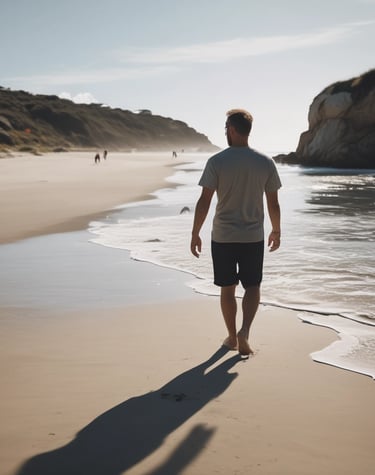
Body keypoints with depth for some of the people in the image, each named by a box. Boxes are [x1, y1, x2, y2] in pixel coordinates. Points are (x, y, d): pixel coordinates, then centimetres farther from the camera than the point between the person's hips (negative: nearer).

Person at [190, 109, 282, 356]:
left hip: (223, 237, -1)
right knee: (253, 286, 14)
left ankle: (232, 337, 24)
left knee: (227, 288, 13)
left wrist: (195, 234, -1)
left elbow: (204, 201, -10)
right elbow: (273, 203, 2)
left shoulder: (217, 161, -9)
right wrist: (276, 231, 16)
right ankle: (244, 331, -5)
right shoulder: (265, 162, -3)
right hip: (254, 237, 1)